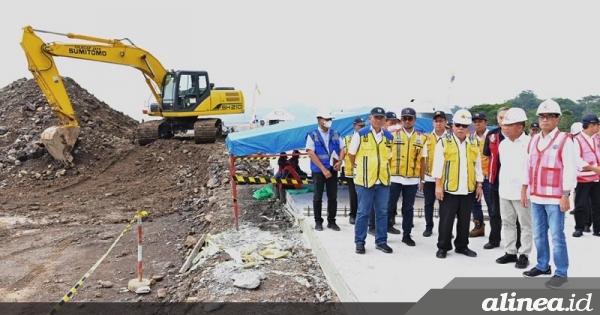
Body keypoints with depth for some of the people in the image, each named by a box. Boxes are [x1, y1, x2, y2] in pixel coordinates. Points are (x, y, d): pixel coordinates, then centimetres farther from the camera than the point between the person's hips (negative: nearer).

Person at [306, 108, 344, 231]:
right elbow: (311, 154, -11)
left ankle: (331, 221, 17)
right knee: (318, 197, 6)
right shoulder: (312, 135, -5)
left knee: (333, 197, 6)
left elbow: (342, 149, 11)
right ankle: (318, 222, 17)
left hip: (332, 170, 3)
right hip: (318, 170, -3)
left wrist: (340, 161, -10)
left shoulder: (335, 134, 7)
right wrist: (323, 169, -15)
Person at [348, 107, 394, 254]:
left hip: (383, 180, 4)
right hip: (365, 180, -4)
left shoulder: (389, 137, 7)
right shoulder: (360, 134, -4)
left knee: (382, 212, 9)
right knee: (363, 213, 3)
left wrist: (382, 170, 11)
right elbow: (352, 155, 3)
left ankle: (381, 241, 21)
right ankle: (359, 242, 13)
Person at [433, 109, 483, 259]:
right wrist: (438, 185, -11)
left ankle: (462, 246, 25)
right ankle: (443, 247, 14)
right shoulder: (444, 142, -3)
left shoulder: (474, 144, 10)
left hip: (468, 190, 4)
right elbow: (438, 165, -7)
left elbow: (478, 166, 15)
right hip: (449, 189, -4)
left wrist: (479, 185, 11)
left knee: (464, 220, 12)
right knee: (446, 220, 3)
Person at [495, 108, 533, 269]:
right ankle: (510, 252, 25)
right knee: (507, 223, 14)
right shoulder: (503, 144, 10)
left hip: (522, 191, -7)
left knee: (525, 225, 5)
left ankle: (524, 255, 15)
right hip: (504, 190, 7)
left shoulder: (529, 143, -12)